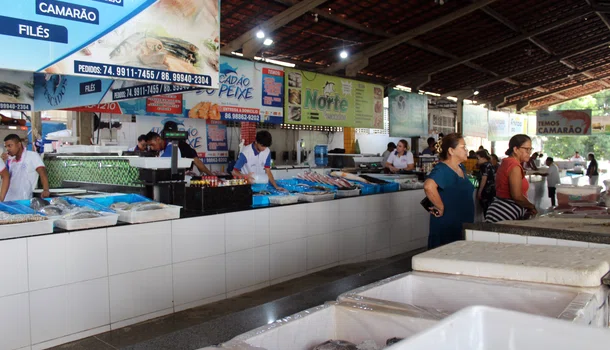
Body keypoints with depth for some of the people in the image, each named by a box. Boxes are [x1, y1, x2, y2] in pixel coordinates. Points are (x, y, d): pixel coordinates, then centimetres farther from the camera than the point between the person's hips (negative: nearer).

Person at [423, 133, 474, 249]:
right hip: (446, 227, -9)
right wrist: (441, 208, -26)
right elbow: (429, 186, -37)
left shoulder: (462, 168, 12)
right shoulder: (442, 169, -18)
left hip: (463, 226, 9)